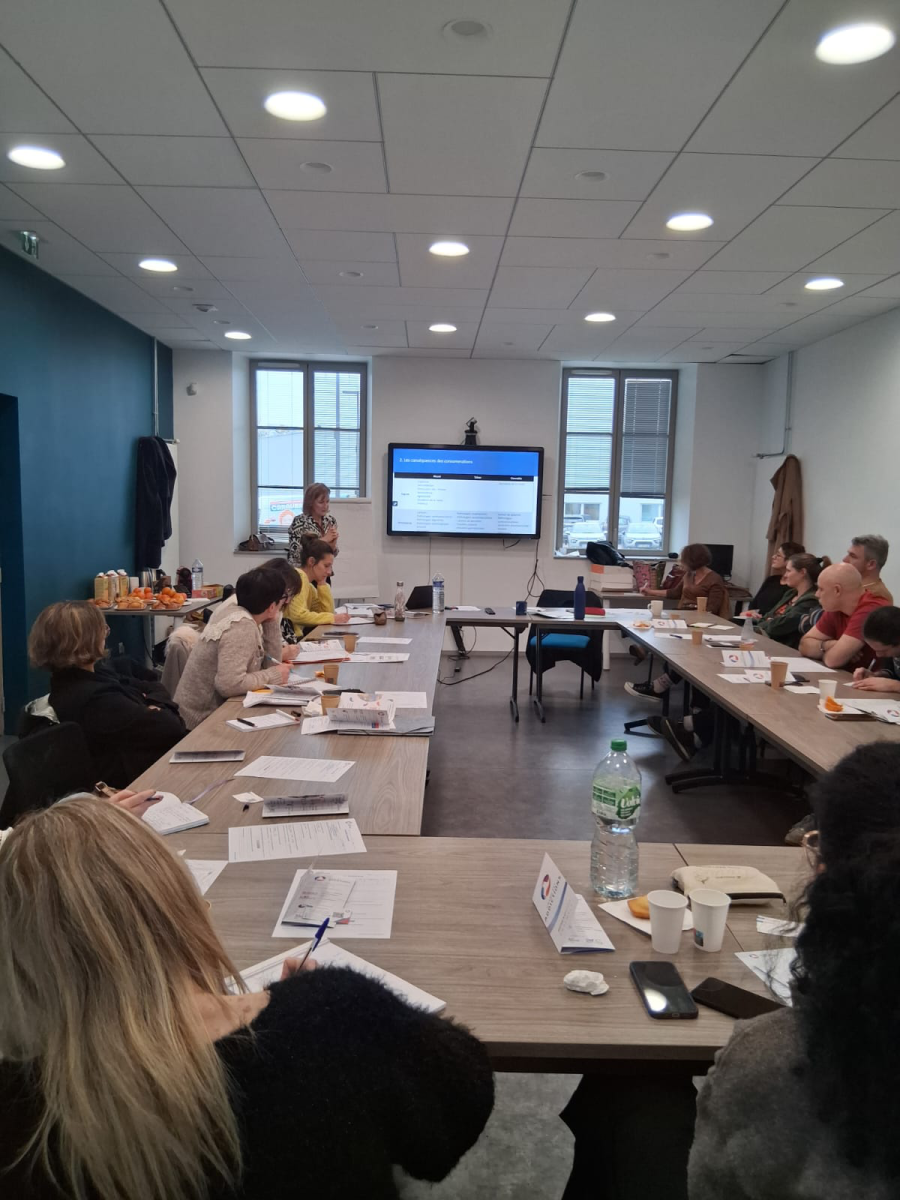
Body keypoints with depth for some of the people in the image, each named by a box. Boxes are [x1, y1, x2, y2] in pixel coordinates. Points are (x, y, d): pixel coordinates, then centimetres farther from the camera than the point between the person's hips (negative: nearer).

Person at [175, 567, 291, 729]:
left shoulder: (242, 617, 5)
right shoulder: (243, 627, -22)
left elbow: (270, 663, 8)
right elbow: (230, 684, -31)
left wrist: (272, 624, 2)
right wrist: (274, 675, -19)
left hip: (214, 709, 8)